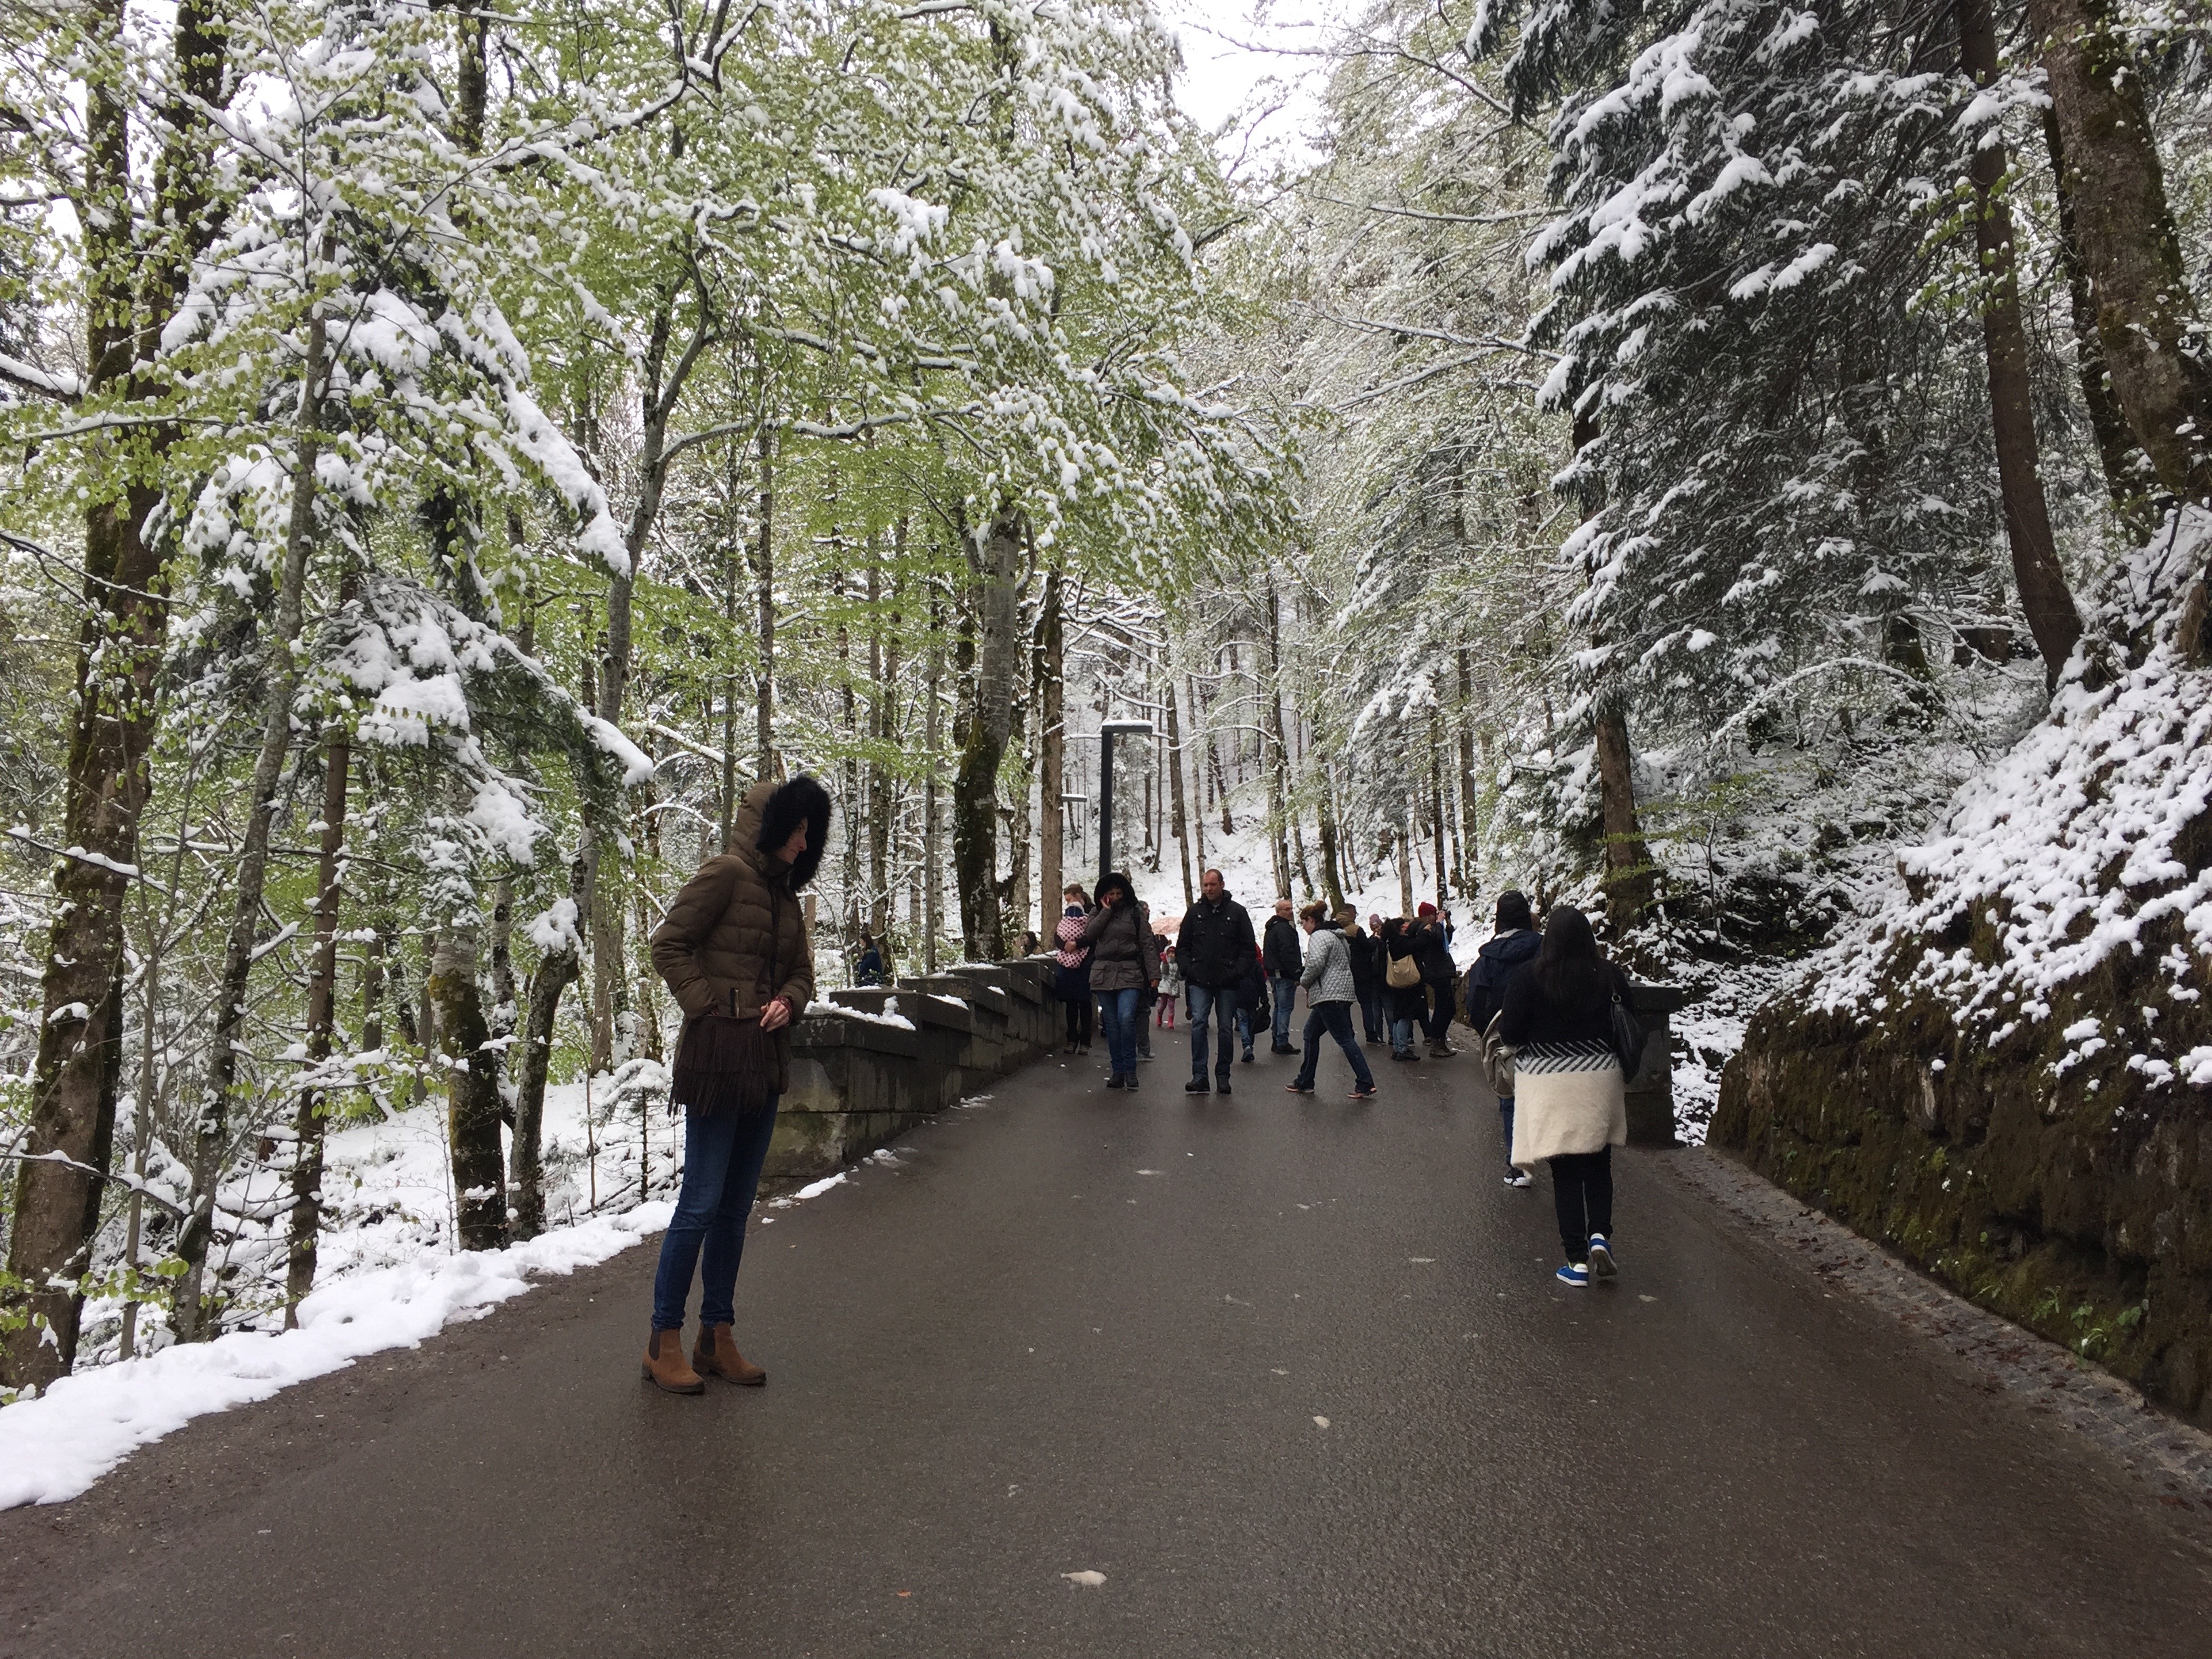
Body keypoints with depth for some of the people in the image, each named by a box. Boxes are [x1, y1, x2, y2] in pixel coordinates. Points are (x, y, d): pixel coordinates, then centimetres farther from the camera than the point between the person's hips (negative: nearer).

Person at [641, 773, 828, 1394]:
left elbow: (801, 969, 21)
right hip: (718, 1054, -8)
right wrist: (709, 1006, -13)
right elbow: (668, 945, -11)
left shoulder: (784, 891, 15)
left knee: (737, 1204, 12)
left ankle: (717, 1337, 21)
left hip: (766, 1060, 8)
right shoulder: (726, 873, -9)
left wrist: (788, 1001, 1)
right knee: (702, 1202, -4)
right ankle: (664, 1342, 9)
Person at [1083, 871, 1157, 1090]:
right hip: (1103, 973, 3)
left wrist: (1153, 974, -5)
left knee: (1126, 1019, -18)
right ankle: (1118, 1070, 12)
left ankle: (1130, 1069, -7)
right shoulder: (1097, 914, 13)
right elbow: (1089, 935, -6)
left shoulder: (1135, 914, 6)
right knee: (1112, 1024, 5)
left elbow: (1147, 945, 3)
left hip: (1129, 973, -3)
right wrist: (1106, 911, -5)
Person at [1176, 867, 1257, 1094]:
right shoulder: (1194, 912, 8)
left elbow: (1249, 949, 4)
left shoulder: (1237, 912, 4)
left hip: (1228, 983, -1)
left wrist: (1238, 971, -8)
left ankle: (1223, 1075, 15)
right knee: (1198, 1023, -11)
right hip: (1200, 982, 1)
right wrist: (1188, 969, -1)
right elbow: (1182, 946, 14)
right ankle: (1199, 1076, -10)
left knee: (1226, 1028, 5)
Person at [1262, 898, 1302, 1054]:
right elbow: (1288, 952, -21)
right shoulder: (1284, 928, -15)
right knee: (1285, 1007, -8)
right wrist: (1297, 974, -19)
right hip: (1284, 975, -10)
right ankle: (1282, 1043, -9)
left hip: (1273, 973, 10)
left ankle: (1276, 1041, 20)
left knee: (1279, 1007, 16)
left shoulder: (1271, 928, 18)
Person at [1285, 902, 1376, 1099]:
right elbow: (1347, 960, 22)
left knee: (1344, 1039, -11)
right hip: (1342, 992, 11)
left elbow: (1316, 963, -24)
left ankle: (1366, 1084, -13)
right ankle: (1305, 1082, 21)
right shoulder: (1334, 935, 21)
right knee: (1311, 1033, 17)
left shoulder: (1319, 936, -10)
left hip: (1330, 995, -11)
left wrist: (1304, 981, -4)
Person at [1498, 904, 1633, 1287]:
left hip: (1548, 1082, -2)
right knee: (1598, 1163, 18)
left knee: (1566, 1171, 6)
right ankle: (1600, 1234, 0)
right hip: (1600, 1078, 2)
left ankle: (1577, 1259, 9)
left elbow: (1509, 1032, -11)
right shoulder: (1609, 975, -5)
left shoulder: (1528, 977, -13)